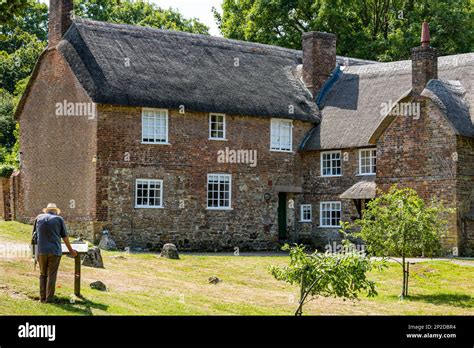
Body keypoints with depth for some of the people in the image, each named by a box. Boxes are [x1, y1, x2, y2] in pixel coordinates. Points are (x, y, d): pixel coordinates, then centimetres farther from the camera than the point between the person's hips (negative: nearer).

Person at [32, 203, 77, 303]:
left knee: (43, 274, 13)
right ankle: (49, 299, 3)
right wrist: (71, 250, 19)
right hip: (55, 251, -2)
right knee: (51, 276, 3)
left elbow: (34, 235, 15)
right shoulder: (59, 219, 4)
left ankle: (42, 298, 10)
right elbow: (65, 237, 7)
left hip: (41, 251, 2)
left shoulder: (39, 218, 10)